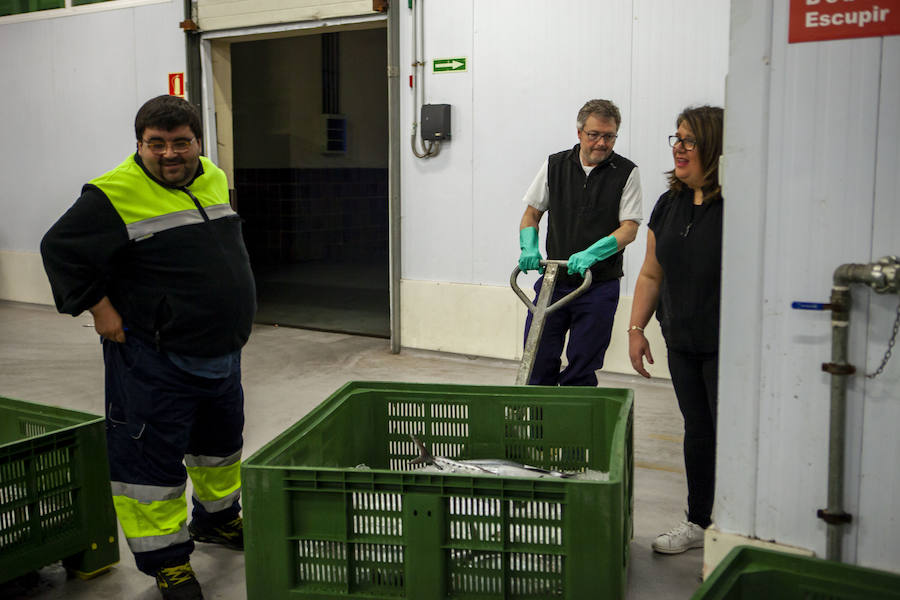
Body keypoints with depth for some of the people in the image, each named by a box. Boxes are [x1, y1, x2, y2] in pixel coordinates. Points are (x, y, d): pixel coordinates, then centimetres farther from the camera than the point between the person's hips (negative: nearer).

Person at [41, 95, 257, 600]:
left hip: (222, 351, 8)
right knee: (152, 457, 1)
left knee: (222, 439, 22)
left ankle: (219, 518, 44)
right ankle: (166, 558, 17)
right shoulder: (117, 194, -16)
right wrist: (101, 309, -16)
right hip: (153, 361, -7)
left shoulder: (215, 179, 6)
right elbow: (61, 249, -14)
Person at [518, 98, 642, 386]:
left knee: (581, 370, 2)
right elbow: (531, 214, 11)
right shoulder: (555, 165, 5)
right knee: (538, 361, 2)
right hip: (554, 280, 2)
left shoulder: (626, 173, -3)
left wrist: (591, 254, -24)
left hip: (599, 286, -2)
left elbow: (629, 228, -8)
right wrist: (529, 249, -9)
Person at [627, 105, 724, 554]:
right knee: (697, 431, 17)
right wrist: (636, 329, 9)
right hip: (682, 344, 7)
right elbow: (651, 275, 13)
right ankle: (697, 523, 31)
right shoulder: (670, 204, 7)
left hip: (726, 347, -6)